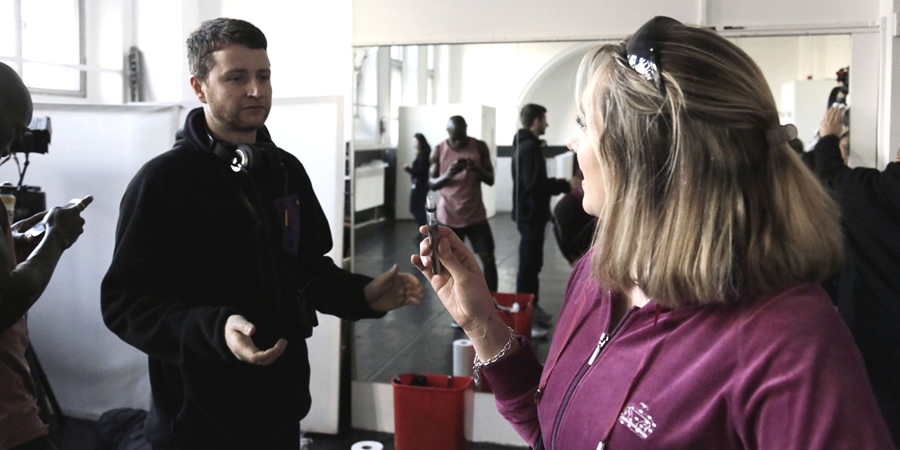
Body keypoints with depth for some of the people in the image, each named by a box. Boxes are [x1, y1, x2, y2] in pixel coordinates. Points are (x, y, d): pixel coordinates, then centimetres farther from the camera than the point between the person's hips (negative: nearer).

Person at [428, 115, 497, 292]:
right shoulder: (438, 151, -3)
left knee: (488, 259, -2)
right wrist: (447, 175, -24)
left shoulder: (480, 147, -2)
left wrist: (477, 169, -23)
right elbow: (431, 184, -2)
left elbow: (490, 180, -1)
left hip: (475, 214, 0)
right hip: (448, 216, 0)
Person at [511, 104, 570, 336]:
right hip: (531, 213, -11)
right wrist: (565, 185, -16)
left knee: (532, 263, 18)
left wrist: (561, 184, 11)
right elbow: (535, 183, -24)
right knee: (529, 265, -7)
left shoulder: (526, 145, 15)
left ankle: (531, 308, 29)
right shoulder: (530, 147, -17)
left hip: (529, 212, 11)